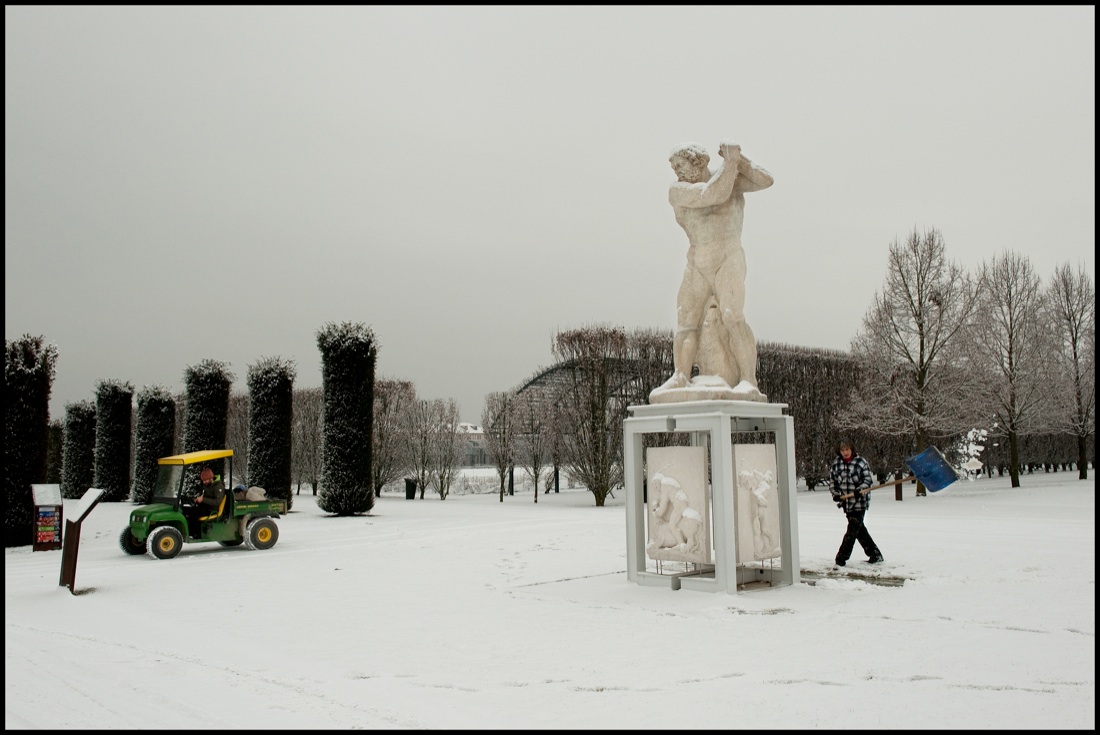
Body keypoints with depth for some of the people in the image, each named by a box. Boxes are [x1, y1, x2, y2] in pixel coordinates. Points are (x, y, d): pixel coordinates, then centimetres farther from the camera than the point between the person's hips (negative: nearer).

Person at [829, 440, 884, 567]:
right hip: (846, 502, 5)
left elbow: (868, 480, -6)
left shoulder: (861, 462, -7)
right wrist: (835, 494, -2)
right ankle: (875, 554, 24)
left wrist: (860, 490, -22)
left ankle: (841, 557, -2)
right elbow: (833, 481, 13)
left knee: (853, 529, -6)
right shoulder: (836, 463, 6)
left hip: (859, 502, -5)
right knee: (859, 529, 11)